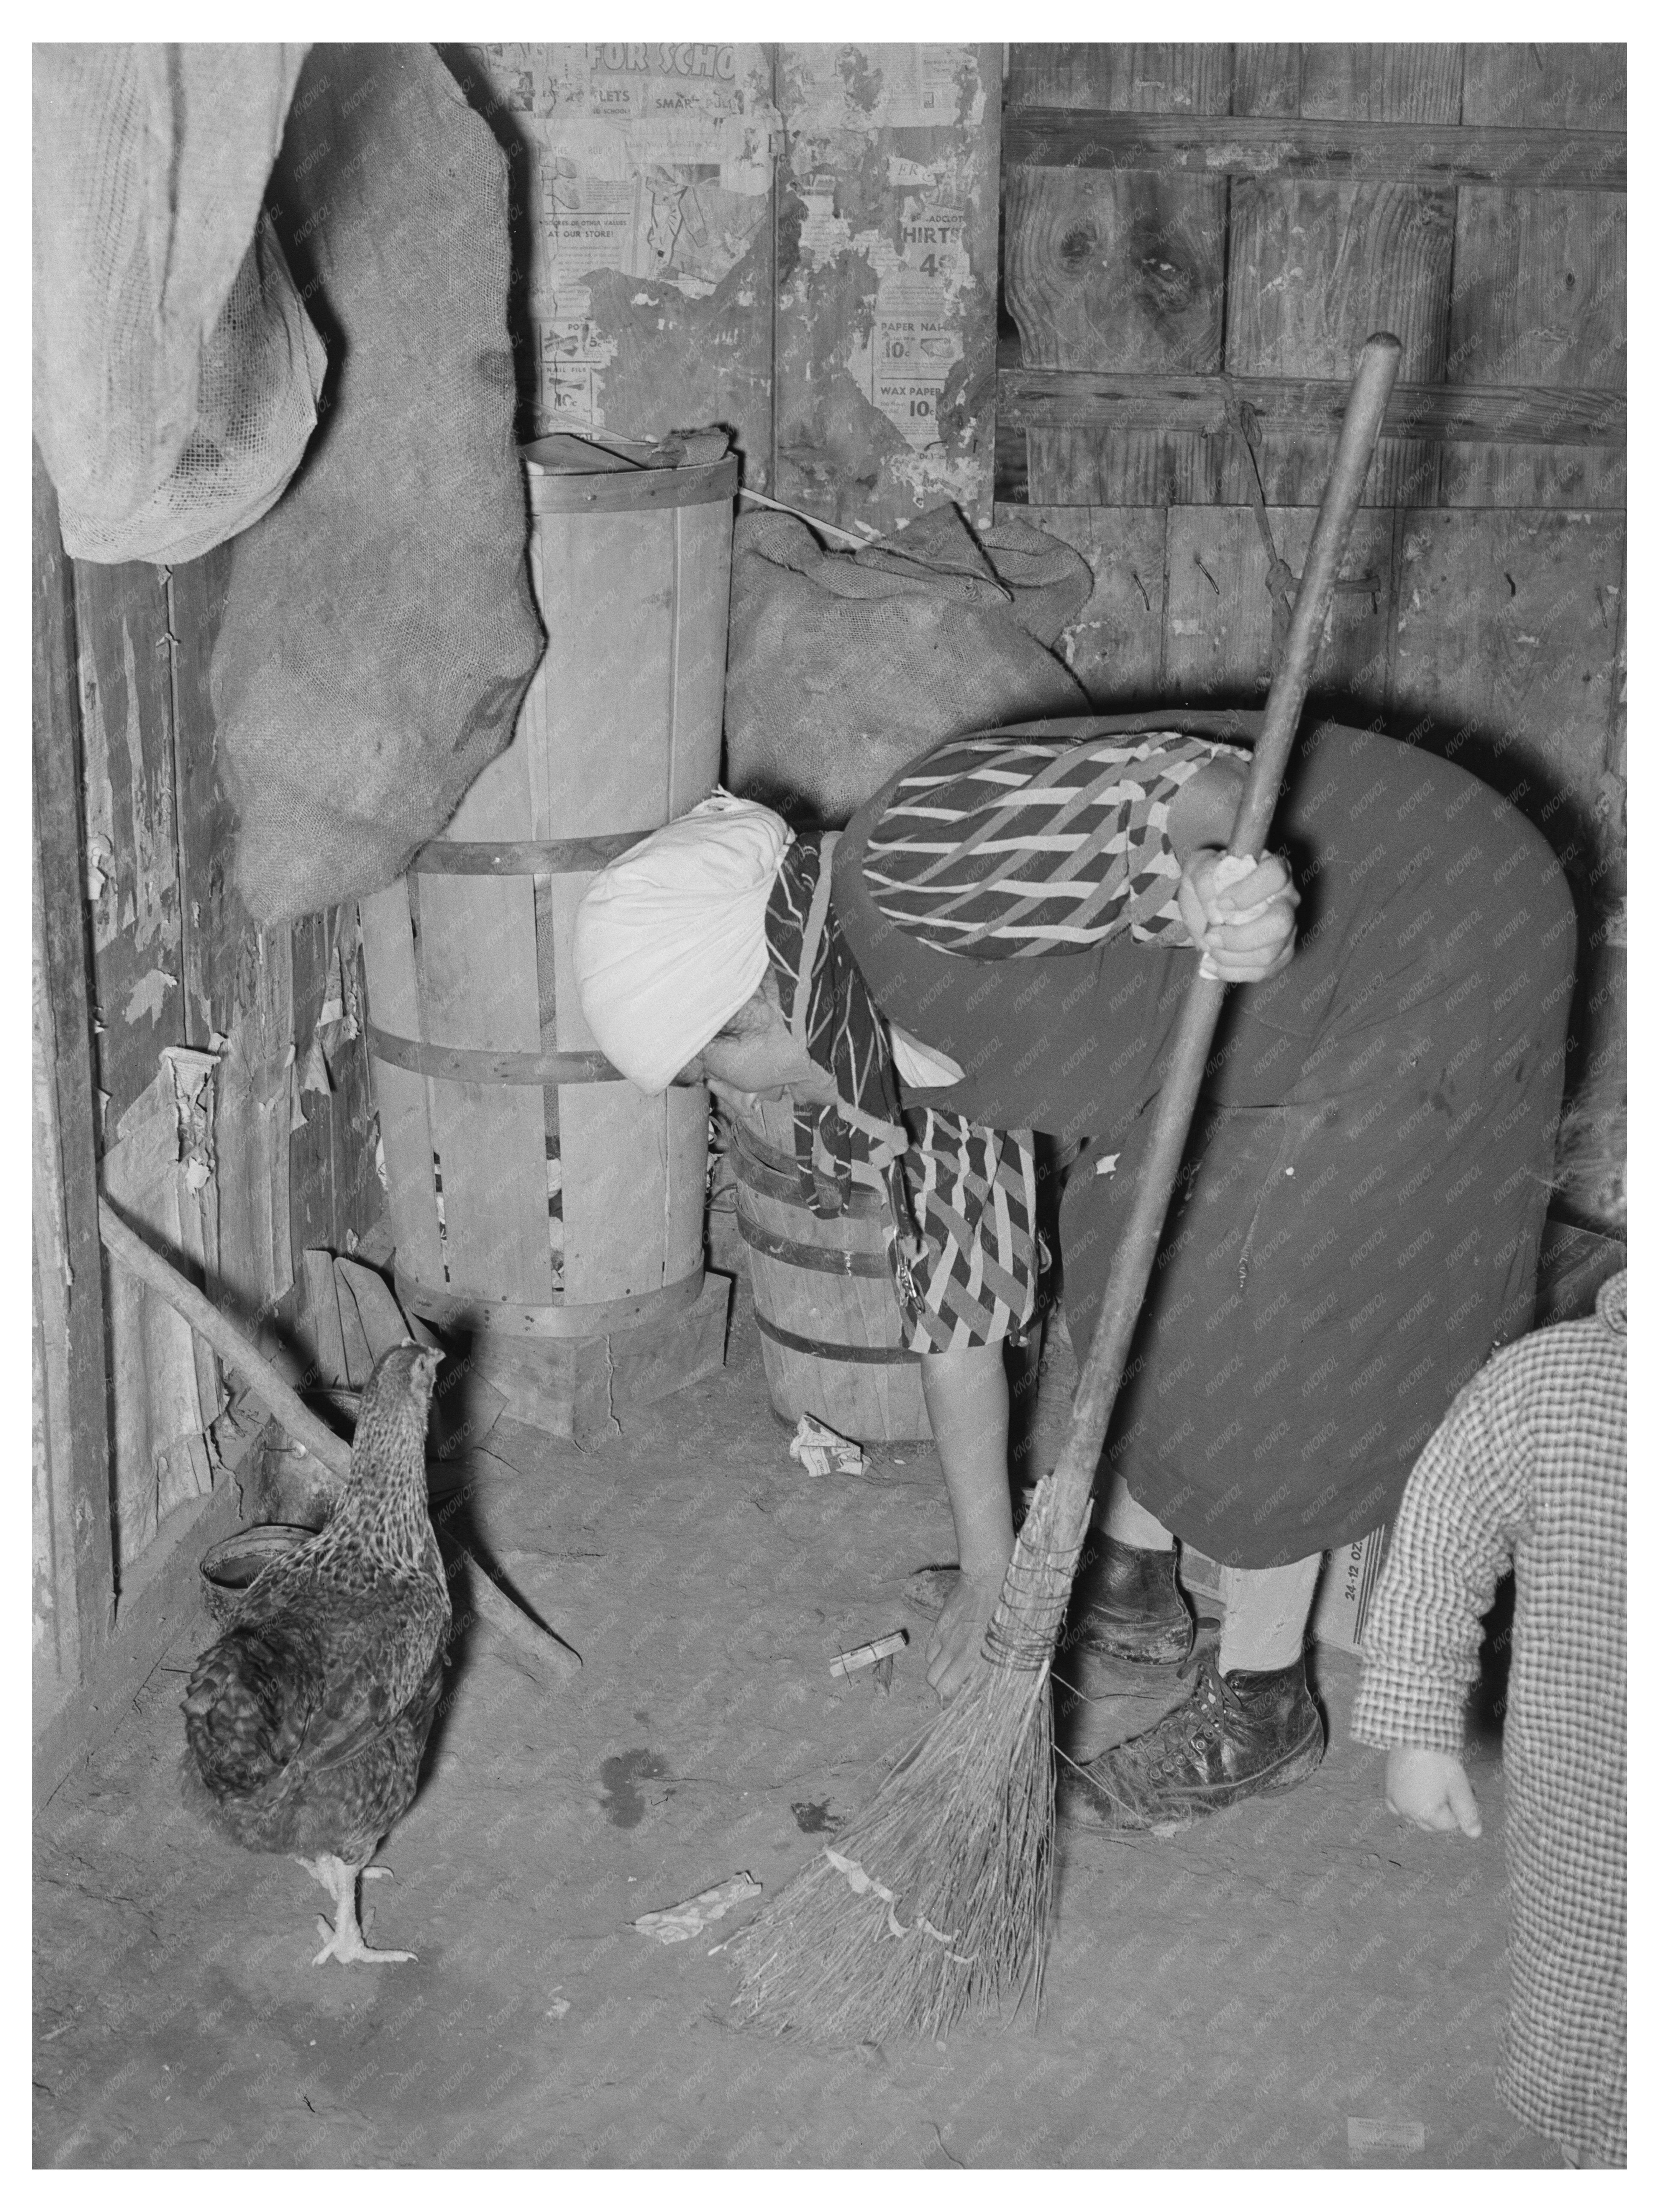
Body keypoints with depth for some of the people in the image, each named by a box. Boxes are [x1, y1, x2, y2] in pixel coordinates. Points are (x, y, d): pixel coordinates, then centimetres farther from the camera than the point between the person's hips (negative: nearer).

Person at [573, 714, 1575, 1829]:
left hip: (1440, 948, -9)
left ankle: (1261, 1705, 18)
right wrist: (989, 1572, 14)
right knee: (1142, 1244, 19)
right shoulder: (889, 1045, 3)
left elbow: (1176, 785, -36)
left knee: (1272, 1320, -1)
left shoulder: (917, 874, -26)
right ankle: (1132, 1581, 41)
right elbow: (961, 1298, 9)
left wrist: (1208, 886, -60)